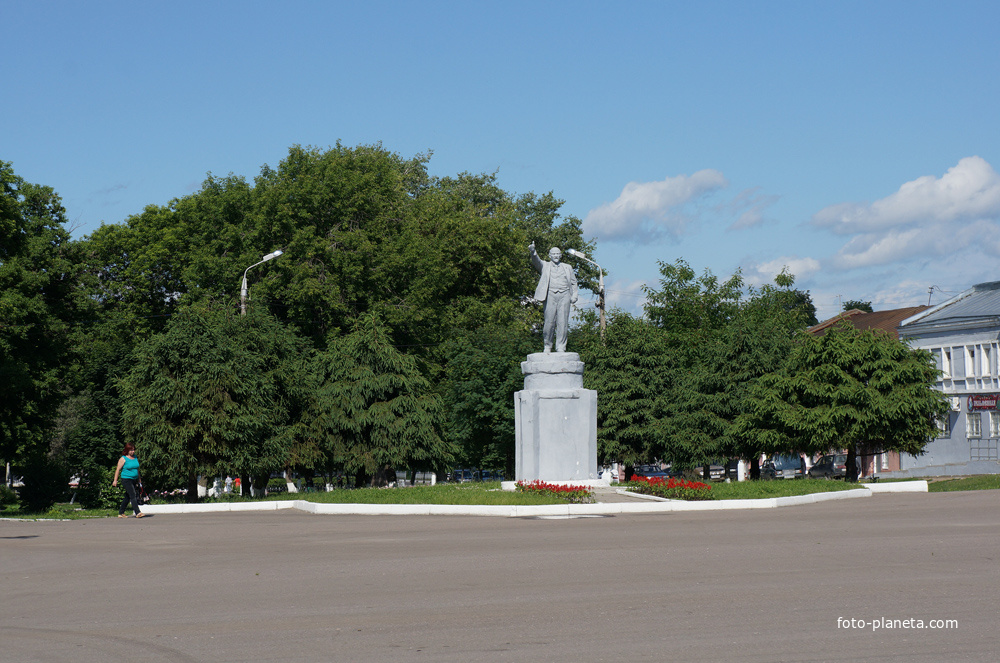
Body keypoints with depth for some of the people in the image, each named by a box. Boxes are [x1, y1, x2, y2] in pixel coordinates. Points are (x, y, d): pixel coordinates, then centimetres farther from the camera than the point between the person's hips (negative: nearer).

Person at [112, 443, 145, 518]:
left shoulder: (135, 458, 12)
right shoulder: (123, 459, -7)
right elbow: (118, 470, -6)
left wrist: (139, 479, 24)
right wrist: (115, 480, -8)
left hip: (134, 480, 7)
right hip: (126, 480, -7)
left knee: (127, 497, 11)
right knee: (133, 496, -16)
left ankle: (121, 513, 21)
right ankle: (137, 513, -22)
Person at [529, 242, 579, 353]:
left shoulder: (567, 268, 24)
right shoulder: (545, 265, 17)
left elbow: (573, 283, 23)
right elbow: (536, 262, -4)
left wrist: (574, 295, 6)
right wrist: (533, 252, -25)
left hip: (564, 295, 1)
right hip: (550, 296, -1)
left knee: (563, 322, -6)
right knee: (549, 322, -6)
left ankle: (561, 347, -5)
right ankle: (547, 346, 3)